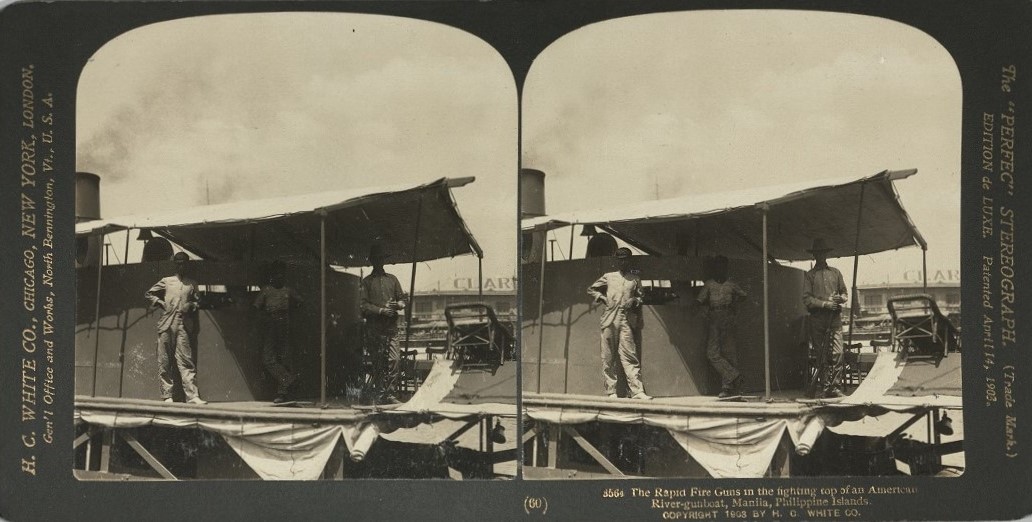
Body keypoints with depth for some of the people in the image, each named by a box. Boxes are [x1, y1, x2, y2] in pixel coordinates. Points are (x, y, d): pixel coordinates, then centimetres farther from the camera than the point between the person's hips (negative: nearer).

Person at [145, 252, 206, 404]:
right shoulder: (166, 281, 13)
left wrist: (191, 305, 0)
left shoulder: (192, 284, 15)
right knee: (164, 362, 0)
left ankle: (192, 396, -13)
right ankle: (166, 396, 5)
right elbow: (149, 294, 20)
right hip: (166, 325, 0)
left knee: (186, 360, -7)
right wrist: (160, 303, 5)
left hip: (184, 326, 0)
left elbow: (197, 302, 21)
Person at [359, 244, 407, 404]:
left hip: (391, 326, 2)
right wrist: (381, 310, -14)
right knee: (377, 362, -1)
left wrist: (397, 305, -5)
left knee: (395, 359, -10)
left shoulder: (392, 279, 17)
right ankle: (380, 394, 5)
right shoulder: (367, 281, 7)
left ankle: (389, 393, -5)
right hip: (374, 327, -2)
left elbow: (402, 300, 18)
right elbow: (363, 305, -2)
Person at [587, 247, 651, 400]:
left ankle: (637, 390, -16)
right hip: (609, 320, 1)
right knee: (608, 358, -1)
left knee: (630, 356, -10)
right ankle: (611, 391, 3)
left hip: (627, 320, -1)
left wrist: (635, 300, -4)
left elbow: (641, 297, 17)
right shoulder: (608, 277, 17)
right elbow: (591, 289, 23)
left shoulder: (635, 279, 16)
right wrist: (601, 297, 6)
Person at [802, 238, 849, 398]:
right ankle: (822, 387, 5)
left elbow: (844, 293, 20)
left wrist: (840, 298, -3)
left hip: (834, 317, 1)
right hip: (817, 317, -1)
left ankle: (833, 387, -9)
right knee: (821, 355, 0)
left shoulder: (835, 272, 17)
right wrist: (825, 303, -13)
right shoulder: (809, 275, 9)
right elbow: (807, 299, -1)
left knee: (837, 352, -10)